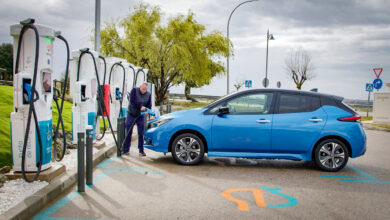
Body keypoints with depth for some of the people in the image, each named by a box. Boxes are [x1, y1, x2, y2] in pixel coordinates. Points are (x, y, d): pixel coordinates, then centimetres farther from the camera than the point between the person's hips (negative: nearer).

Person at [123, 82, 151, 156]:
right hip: (131, 115, -1)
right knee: (128, 133, 3)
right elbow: (132, 101, -19)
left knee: (141, 134, 0)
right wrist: (140, 107, -28)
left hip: (141, 116, 2)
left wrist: (147, 111, -23)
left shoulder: (148, 95, 0)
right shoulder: (134, 90, -8)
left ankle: (141, 151, 8)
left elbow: (149, 105, -1)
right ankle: (126, 150, 12)